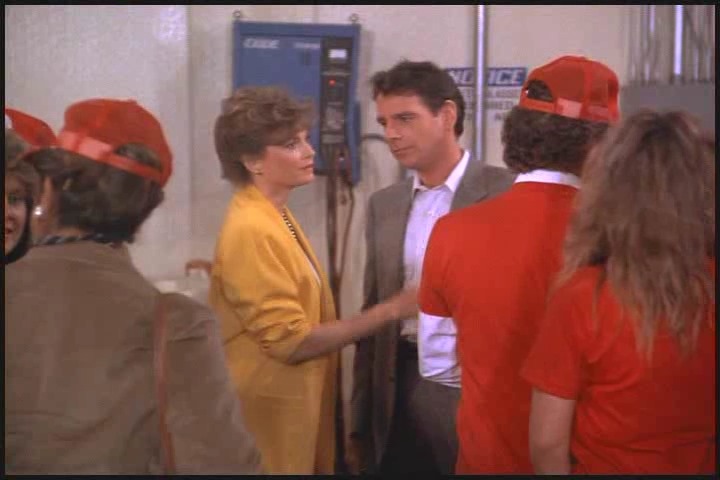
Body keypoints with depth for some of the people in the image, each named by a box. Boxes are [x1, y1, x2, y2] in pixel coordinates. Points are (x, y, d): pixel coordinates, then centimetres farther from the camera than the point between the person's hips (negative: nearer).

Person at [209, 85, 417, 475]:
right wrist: (390, 311, -20)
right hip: (274, 413, -9)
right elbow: (292, 341, -23)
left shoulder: (274, 217, 7)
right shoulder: (252, 230, -21)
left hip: (295, 405, 9)